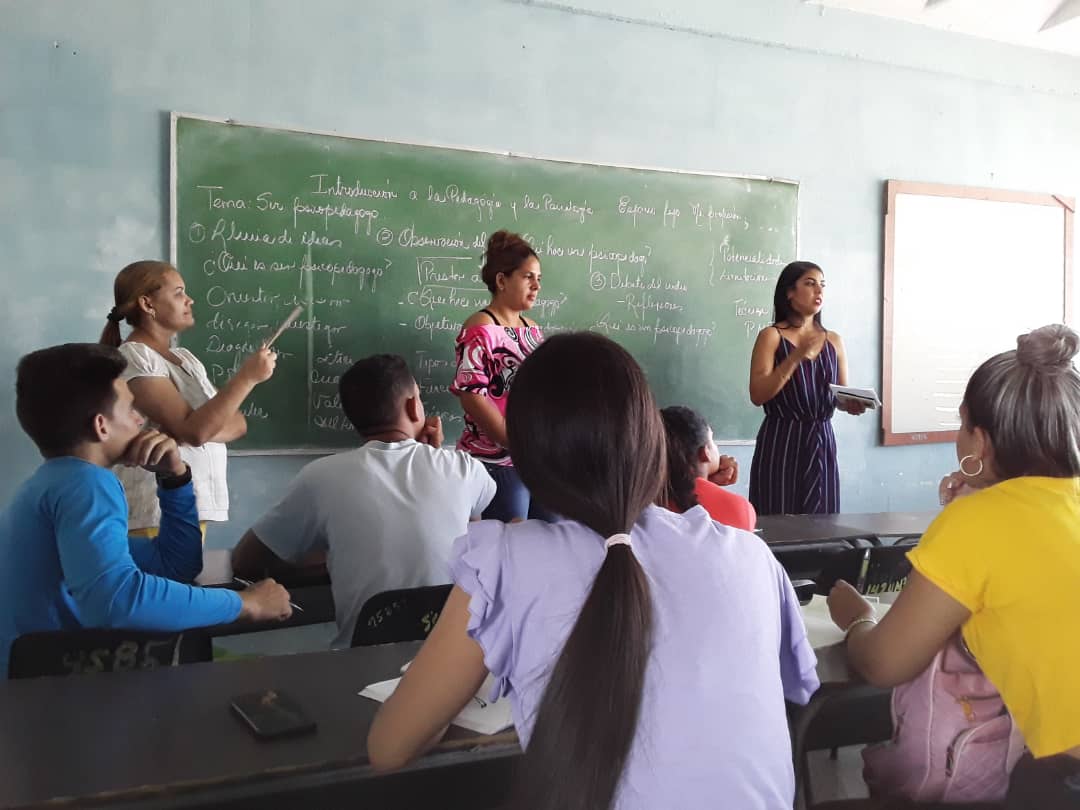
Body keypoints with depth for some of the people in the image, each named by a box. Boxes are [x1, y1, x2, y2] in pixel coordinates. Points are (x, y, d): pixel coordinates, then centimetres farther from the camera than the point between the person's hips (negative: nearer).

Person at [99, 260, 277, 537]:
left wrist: (191, 431, -15)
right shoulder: (132, 358, -12)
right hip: (156, 514, -7)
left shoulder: (185, 358, 13)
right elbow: (194, 430, -21)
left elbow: (237, 424, 5)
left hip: (195, 508, 7)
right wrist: (247, 377, -19)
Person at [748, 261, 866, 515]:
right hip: (781, 442, -4)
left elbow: (841, 396, 15)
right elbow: (757, 395, -12)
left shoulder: (834, 341, 11)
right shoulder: (771, 336, -3)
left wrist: (852, 404, -8)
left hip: (822, 441, 4)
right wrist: (796, 357, -20)